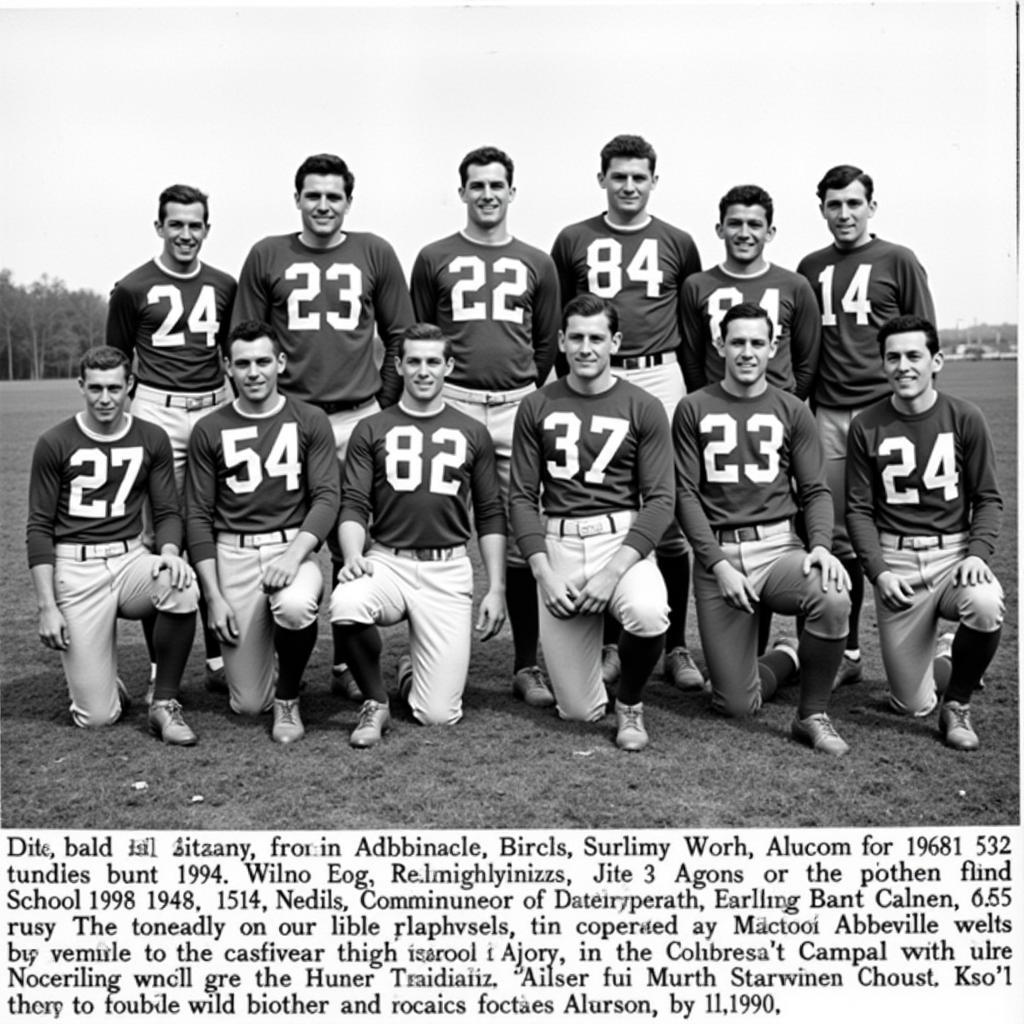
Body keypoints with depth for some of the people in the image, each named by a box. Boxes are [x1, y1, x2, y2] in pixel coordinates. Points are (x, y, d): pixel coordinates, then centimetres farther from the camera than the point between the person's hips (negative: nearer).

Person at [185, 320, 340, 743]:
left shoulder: (309, 421, 2)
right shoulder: (209, 430, 4)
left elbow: (326, 498, -5)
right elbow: (198, 516, 3)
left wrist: (294, 553, -23)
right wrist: (214, 596, -5)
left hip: (295, 547, 0)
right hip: (233, 553, 1)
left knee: (295, 605, -38)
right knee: (248, 704, -5)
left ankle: (288, 699, -6)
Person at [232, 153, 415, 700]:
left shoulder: (375, 253, 8)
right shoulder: (266, 256, 7)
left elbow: (400, 336, 12)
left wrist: (384, 404, 7)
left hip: (357, 419, 0)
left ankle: (347, 664, 13)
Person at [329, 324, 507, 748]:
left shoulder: (472, 433, 11)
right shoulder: (371, 430, 8)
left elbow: (490, 516, 11)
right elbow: (353, 505, 1)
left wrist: (497, 589, 3)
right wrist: (352, 556, -19)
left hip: (448, 569, 0)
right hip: (387, 561, 0)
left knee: (439, 714, -9)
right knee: (346, 605, -37)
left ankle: (413, 670, 31)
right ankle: (375, 703, -7)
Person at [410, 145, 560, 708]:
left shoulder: (536, 264, 14)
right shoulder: (434, 259, 10)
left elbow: (547, 344, 16)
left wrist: (528, 397, 12)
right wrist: (428, 390, 8)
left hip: (517, 406, 1)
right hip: (451, 404, -1)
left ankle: (527, 664, 8)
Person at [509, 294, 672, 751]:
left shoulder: (643, 408, 0)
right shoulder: (536, 407, 5)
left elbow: (659, 500, -5)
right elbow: (522, 497, 4)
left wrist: (613, 571, -17)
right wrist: (544, 574, -10)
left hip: (622, 538, -1)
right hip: (557, 543, 1)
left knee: (648, 614, -37)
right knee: (578, 710, -1)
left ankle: (630, 704, -2)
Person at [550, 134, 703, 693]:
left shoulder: (677, 243, 11)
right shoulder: (573, 241, 10)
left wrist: (695, 389, 10)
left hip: (660, 379, 0)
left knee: (671, 520, -3)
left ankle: (675, 647, 6)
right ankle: (609, 643, 11)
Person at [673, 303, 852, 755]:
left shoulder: (792, 411, 9)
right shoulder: (693, 409, 5)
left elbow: (815, 490, 7)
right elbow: (685, 495, 1)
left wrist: (820, 545, -14)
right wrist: (718, 564, -11)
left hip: (779, 547, 1)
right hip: (716, 553, -1)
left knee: (833, 598, -34)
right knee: (736, 705, -5)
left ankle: (812, 715, -9)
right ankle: (788, 657, 31)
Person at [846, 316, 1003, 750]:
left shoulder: (965, 418, 0)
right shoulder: (866, 426, 0)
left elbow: (988, 498, 3)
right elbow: (859, 510, 2)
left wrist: (978, 553, -14)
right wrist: (878, 571, -11)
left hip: (955, 552, 0)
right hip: (895, 560, 0)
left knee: (986, 606, -36)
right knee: (912, 706, -2)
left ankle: (957, 705, -6)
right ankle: (942, 662, 37)